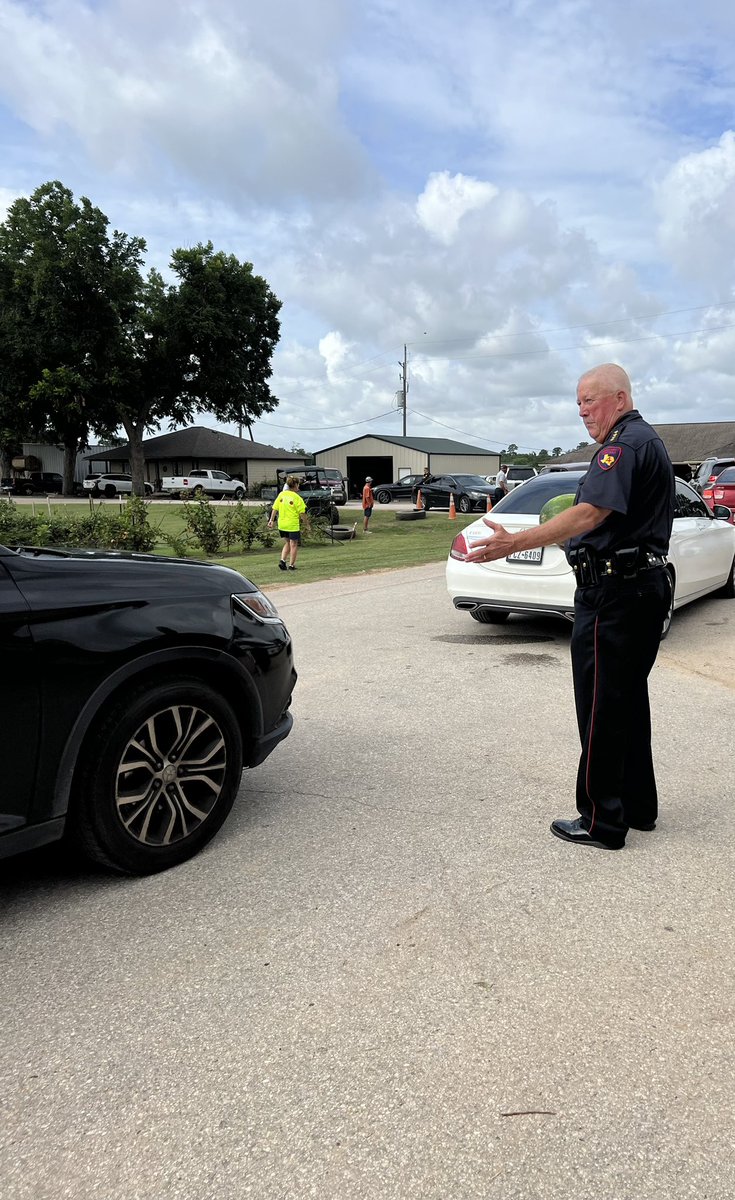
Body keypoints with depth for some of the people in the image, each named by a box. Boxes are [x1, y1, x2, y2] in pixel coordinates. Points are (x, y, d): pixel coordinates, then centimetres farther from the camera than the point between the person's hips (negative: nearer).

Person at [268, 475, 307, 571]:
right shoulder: (297, 498, -13)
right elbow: (301, 513, -12)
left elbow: (274, 509, 2)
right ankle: (291, 565, 12)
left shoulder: (281, 494, 2)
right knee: (293, 545, 8)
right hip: (293, 525, -5)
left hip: (282, 524, 5)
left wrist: (271, 520, 10)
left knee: (287, 543, 21)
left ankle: (282, 560, 5)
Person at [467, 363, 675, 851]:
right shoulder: (649, 440, 20)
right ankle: (638, 806, 27)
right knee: (629, 700, 17)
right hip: (647, 585, 11)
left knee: (601, 708, -3)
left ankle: (602, 821, 5)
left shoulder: (624, 444, -15)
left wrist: (515, 543, -34)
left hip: (613, 591, -11)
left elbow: (591, 514, -29)